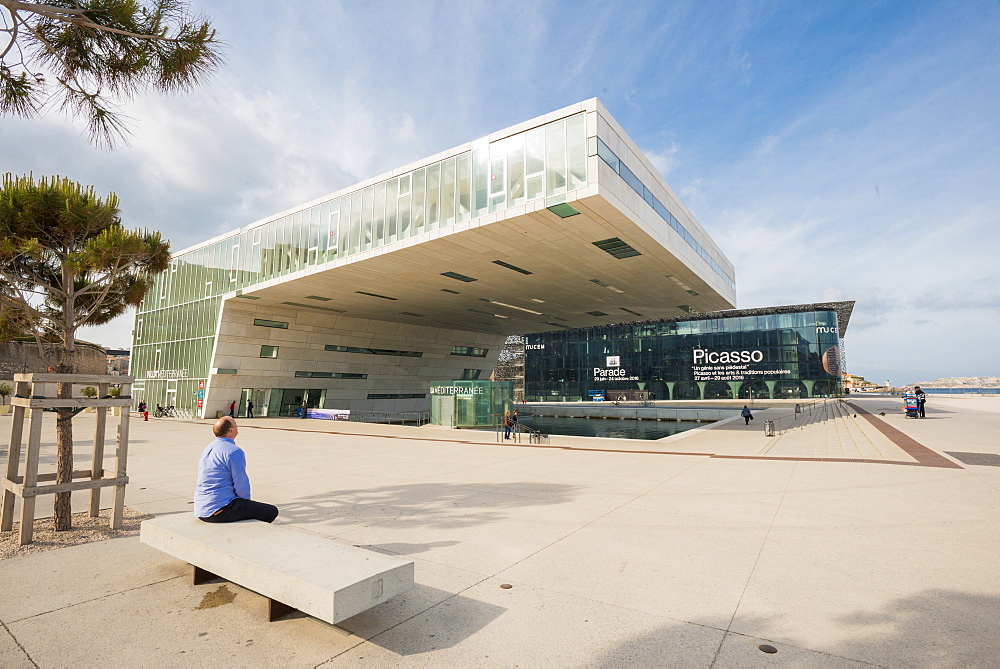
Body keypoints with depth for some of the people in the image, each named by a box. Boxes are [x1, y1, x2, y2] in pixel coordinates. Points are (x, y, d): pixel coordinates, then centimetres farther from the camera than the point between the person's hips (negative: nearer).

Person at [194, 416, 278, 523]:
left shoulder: (207, 449, 13)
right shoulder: (234, 451, -16)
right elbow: (241, 485, -17)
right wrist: (247, 504, 4)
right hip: (220, 511, -10)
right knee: (271, 511, -9)